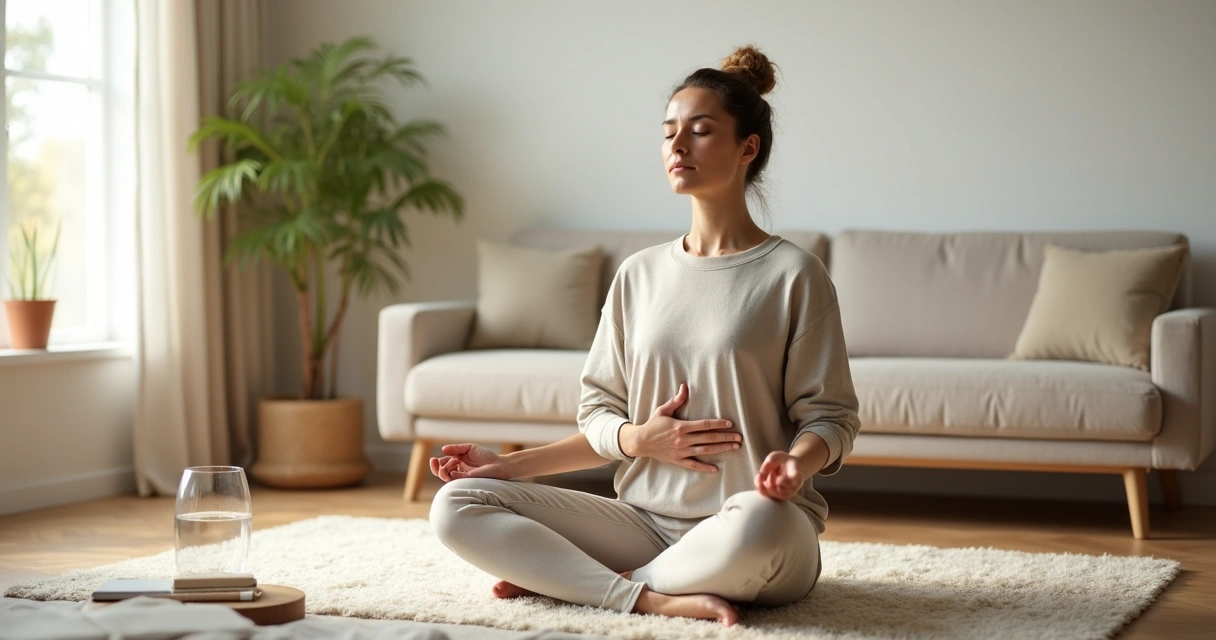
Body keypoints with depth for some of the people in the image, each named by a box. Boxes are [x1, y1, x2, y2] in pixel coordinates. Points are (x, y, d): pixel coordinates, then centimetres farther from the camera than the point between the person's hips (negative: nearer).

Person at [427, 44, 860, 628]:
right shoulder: (639, 274, 12)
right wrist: (637, 438, -6)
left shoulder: (792, 273, -1)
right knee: (456, 506, -11)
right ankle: (652, 598, -22)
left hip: (751, 524, -4)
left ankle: (584, 578, -17)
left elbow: (828, 417, -3)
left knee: (760, 521, -42)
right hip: (645, 518, 4)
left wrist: (795, 463, -24)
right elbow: (600, 415, 16)